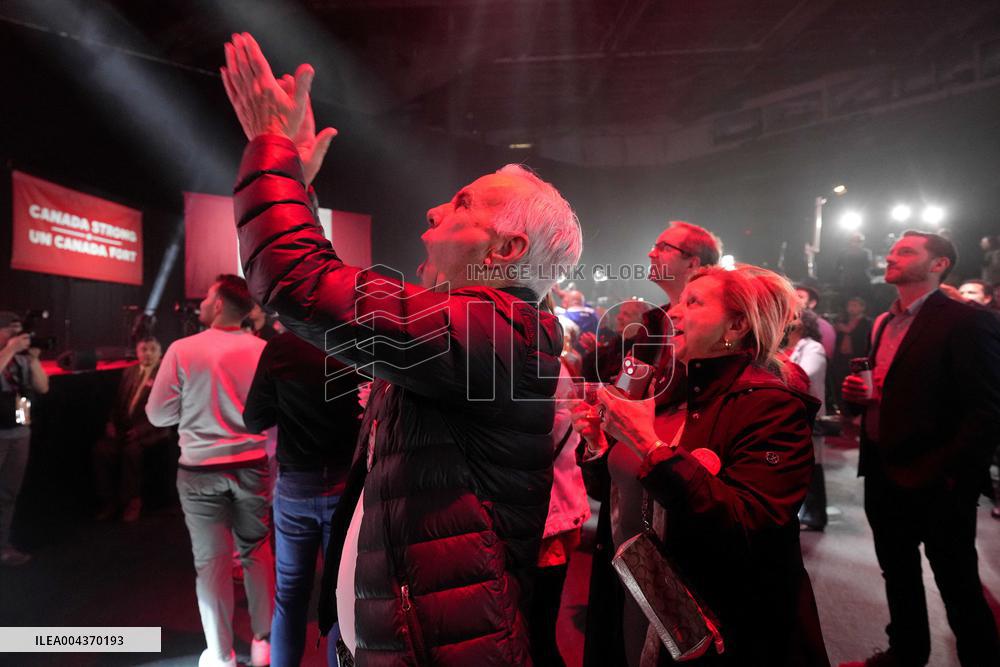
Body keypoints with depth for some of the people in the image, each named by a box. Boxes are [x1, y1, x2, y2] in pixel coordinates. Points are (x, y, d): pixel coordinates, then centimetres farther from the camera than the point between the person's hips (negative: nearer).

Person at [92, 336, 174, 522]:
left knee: (132, 449, -32)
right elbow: (119, 401, 21)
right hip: (124, 428, 6)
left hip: (153, 430, -5)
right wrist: (112, 422, 2)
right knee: (101, 448, -20)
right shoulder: (129, 372, 19)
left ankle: (131, 502, -13)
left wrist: (141, 429, -20)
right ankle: (109, 500, -7)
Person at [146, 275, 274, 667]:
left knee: (212, 562, 9)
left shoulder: (182, 350, -10)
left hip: (201, 470, -2)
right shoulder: (264, 351, -5)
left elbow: (159, 415, -3)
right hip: (252, 466, 2)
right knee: (257, 554, 16)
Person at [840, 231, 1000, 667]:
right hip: (883, 474, 8)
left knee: (958, 584, 9)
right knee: (897, 574, 21)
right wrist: (863, 395, -2)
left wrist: (947, 474, -21)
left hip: (935, 483, -7)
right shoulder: (882, 323, 11)